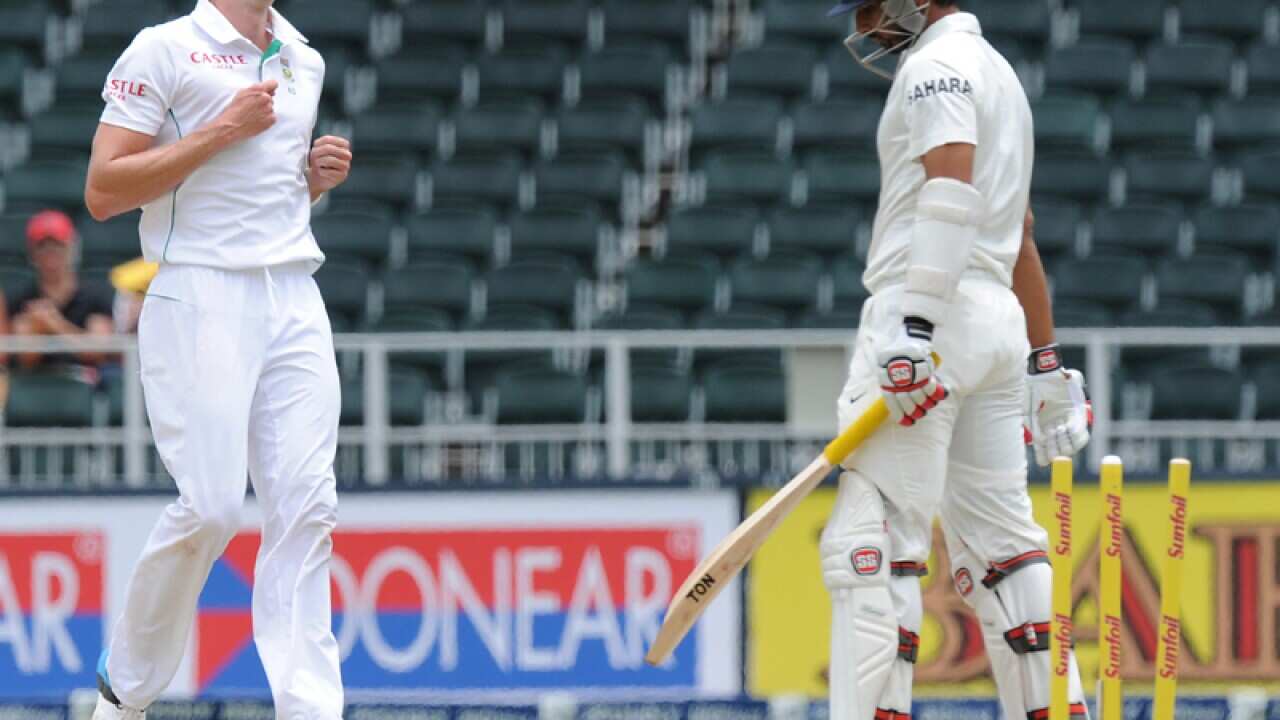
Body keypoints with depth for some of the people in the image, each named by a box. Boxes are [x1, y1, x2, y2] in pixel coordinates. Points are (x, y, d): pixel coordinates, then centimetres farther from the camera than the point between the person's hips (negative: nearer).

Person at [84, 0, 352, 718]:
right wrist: (221, 129, -12)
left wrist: (319, 174, 9)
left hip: (295, 301, 6)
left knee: (307, 507, -5)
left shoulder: (303, 61, 18)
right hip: (202, 300, -6)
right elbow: (103, 192, -9)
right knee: (212, 505, -12)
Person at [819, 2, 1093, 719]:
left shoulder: (937, 64, -6)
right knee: (1001, 542, 11)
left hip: (933, 312, -10)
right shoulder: (1000, 76, 25)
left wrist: (913, 323, -30)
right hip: (999, 321, 10)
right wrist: (1046, 361, 31)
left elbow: (951, 188, -22)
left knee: (871, 541, -13)